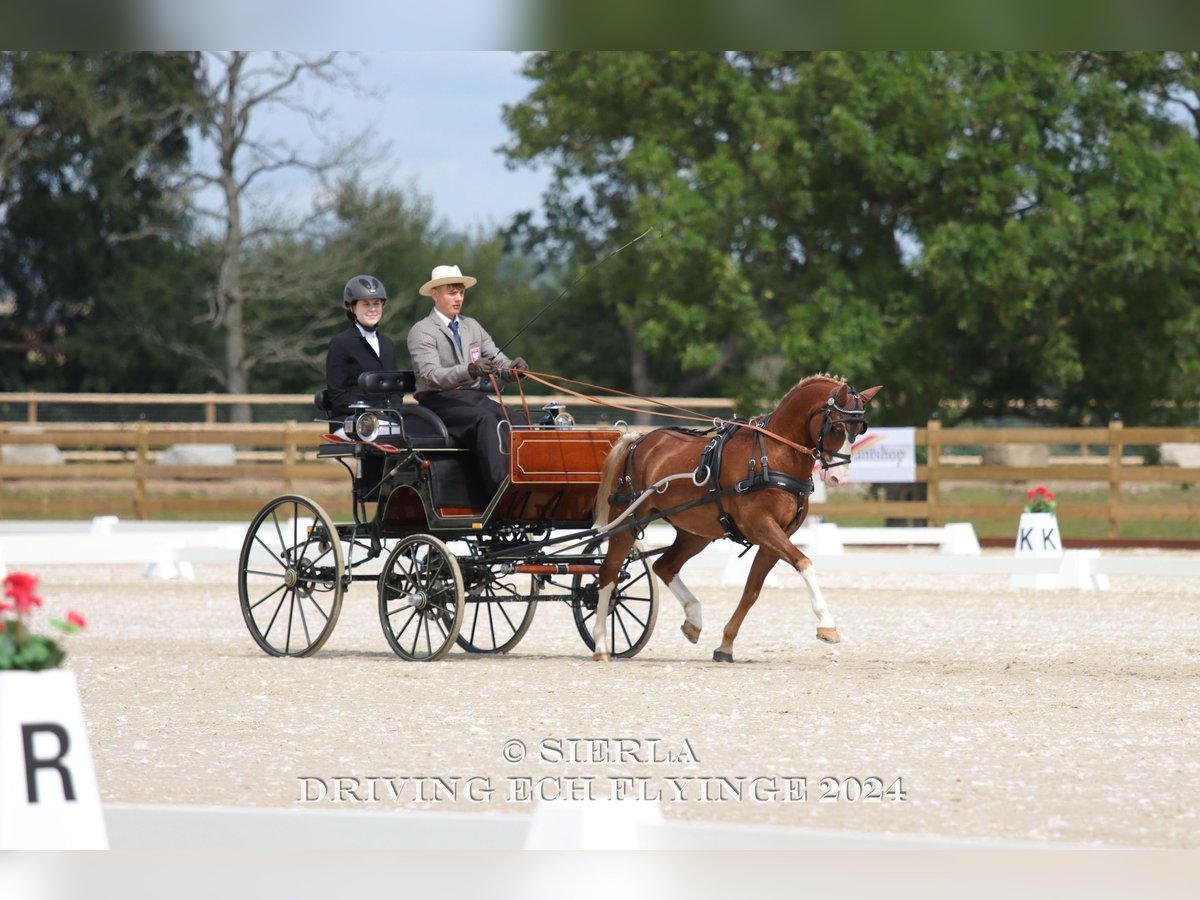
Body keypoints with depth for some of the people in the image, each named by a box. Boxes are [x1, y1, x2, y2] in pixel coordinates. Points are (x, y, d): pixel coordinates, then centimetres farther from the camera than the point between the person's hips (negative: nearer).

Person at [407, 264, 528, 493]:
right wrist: (469, 370, -31)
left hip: (477, 397, 6)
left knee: (516, 420, -26)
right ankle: (501, 485, -50)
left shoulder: (473, 327, 21)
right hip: (441, 400, -6)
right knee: (486, 420, -35)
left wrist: (512, 368, -11)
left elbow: (498, 361, 15)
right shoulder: (421, 332, 0)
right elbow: (432, 376, -14)